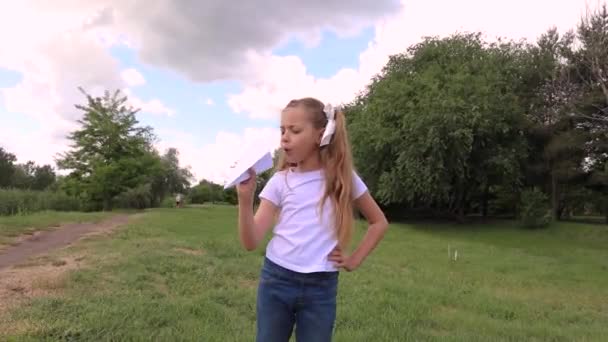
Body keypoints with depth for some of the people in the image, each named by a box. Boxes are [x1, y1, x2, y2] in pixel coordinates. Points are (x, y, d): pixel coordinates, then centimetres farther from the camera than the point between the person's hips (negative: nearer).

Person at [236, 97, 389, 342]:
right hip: (276, 280, 1)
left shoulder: (343, 177, -2)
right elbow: (251, 243, -8)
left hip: (321, 287, -1)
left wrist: (355, 260, 1)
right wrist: (245, 198, -22)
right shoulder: (280, 181, -2)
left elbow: (379, 222, 10)